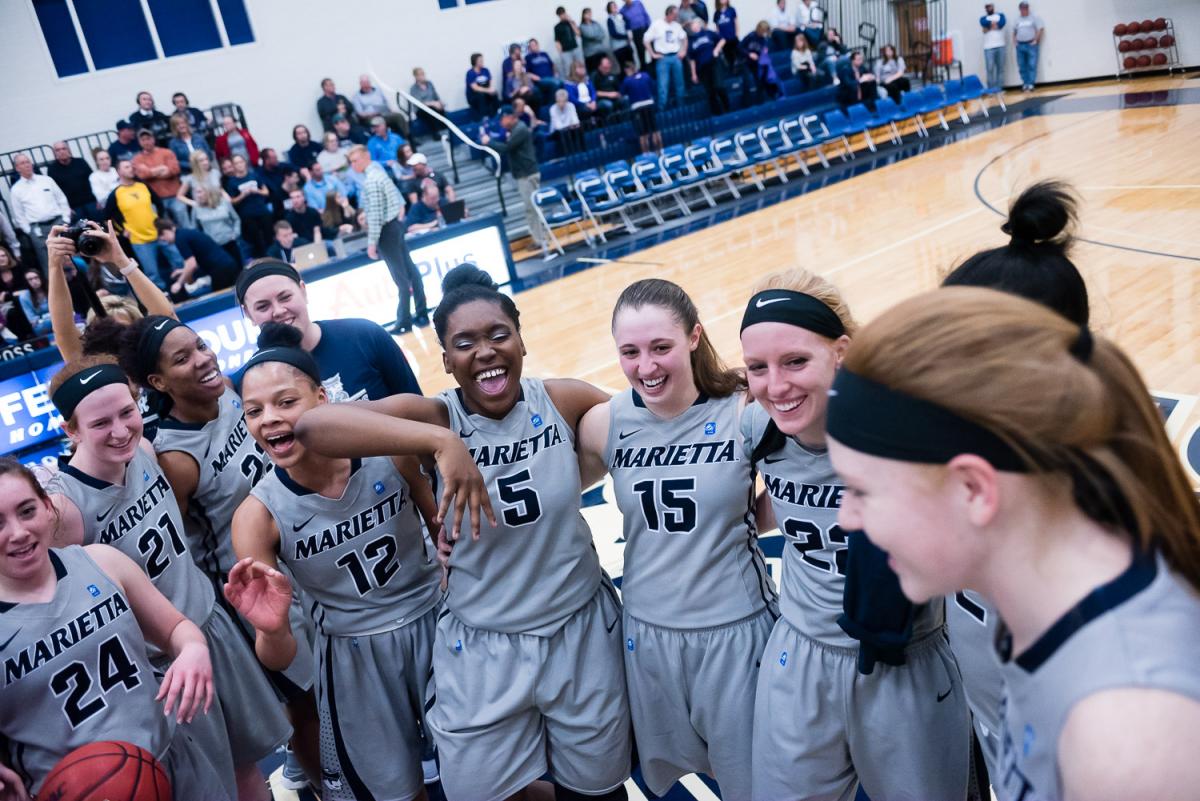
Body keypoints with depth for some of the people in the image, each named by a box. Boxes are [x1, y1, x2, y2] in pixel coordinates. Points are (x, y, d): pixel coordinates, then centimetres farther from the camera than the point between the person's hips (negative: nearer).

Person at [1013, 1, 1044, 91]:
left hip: (1031, 45, -5)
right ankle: (1025, 84, 12)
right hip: (1020, 45, 5)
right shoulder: (1017, 20, 14)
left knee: (1032, 65, -8)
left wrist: (1036, 40, -9)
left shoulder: (1034, 17, 1)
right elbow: (1014, 32, 21)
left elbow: (1041, 29, -3)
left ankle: (1031, 84, -9)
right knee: (1022, 66, 5)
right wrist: (1014, 42, 6)